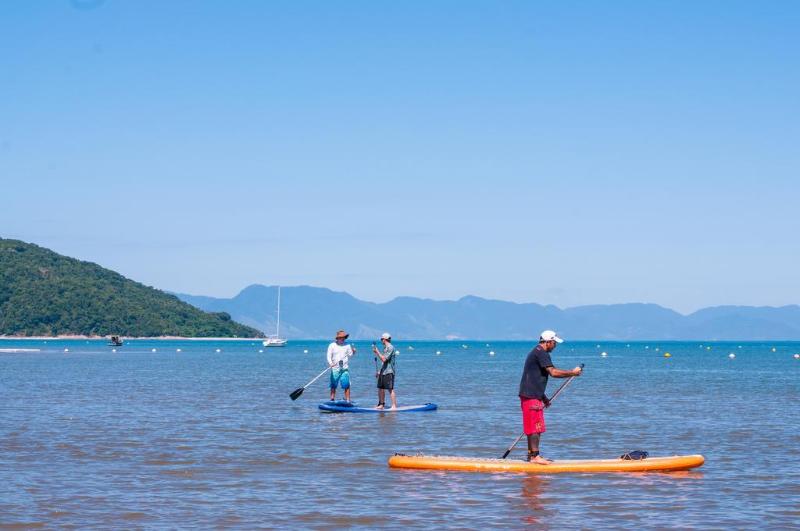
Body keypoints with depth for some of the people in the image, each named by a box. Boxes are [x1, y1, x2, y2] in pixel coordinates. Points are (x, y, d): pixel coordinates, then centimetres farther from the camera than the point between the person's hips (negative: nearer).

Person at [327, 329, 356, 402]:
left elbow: (350, 355, 10)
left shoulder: (347, 345, 6)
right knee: (333, 385, 4)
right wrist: (330, 363, -21)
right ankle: (332, 400, 13)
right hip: (335, 369, -1)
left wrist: (353, 352, -11)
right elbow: (329, 356, -4)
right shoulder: (332, 345, 0)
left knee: (347, 385, -4)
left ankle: (348, 400, 0)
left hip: (344, 369, 1)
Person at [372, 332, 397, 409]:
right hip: (383, 371, 10)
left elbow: (384, 359, -20)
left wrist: (377, 352, -14)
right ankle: (381, 405, 20)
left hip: (389, 372, -10)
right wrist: (380, 371, 21)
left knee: (390, 389, -10)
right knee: (380, 388, 12)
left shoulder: (390, 348, -13)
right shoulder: (385, 348, 18)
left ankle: (394, 406, -9)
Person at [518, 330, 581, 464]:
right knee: (536, 427, -8)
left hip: (532, 396, 10)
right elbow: (553, 372, -22)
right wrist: (572, 373, -13)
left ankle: (531, 455, 17)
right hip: (532, 397, -10)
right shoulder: (541, 353, -12)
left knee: (533, 427, 14)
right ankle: (535, 456, -8)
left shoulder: (536, 352, 21)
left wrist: (543, 397, 24)